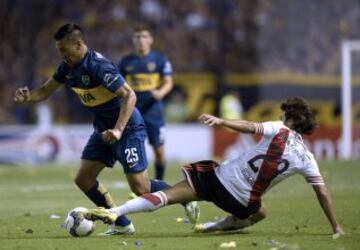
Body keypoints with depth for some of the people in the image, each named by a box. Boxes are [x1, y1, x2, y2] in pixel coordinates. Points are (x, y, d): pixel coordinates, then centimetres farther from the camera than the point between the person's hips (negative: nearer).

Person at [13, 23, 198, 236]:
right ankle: (122, 225, 12)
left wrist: (118, 130, -37)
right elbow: (46, 91, 9)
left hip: (128, 128, -9)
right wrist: (28, 97, -14)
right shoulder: (68, 67, 0)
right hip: (103, 129, 9)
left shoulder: (98, 66, -26)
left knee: (140, 188, -9)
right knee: (83, 179, 2)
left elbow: (129, 95, -29)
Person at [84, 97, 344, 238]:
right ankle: (214, 227, 40)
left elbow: (249, 126, -20)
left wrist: (220, 121, -26)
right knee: (260, 213, 35)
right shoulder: (306, 158, 2)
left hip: (222, 177, -1)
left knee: (168, 195, -3)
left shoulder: (278, 130, -2)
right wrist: (337, 228, 13)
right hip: (242, 198, 1)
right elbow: (323, 193, 5)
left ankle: (115, 211, -18)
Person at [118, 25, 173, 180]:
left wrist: (161, 92, -24)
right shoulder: (126, 61, 8)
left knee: (158, 150, 1)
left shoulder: (160, 59, 2)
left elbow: (168, 82, -3)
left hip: (153, 111, -1)